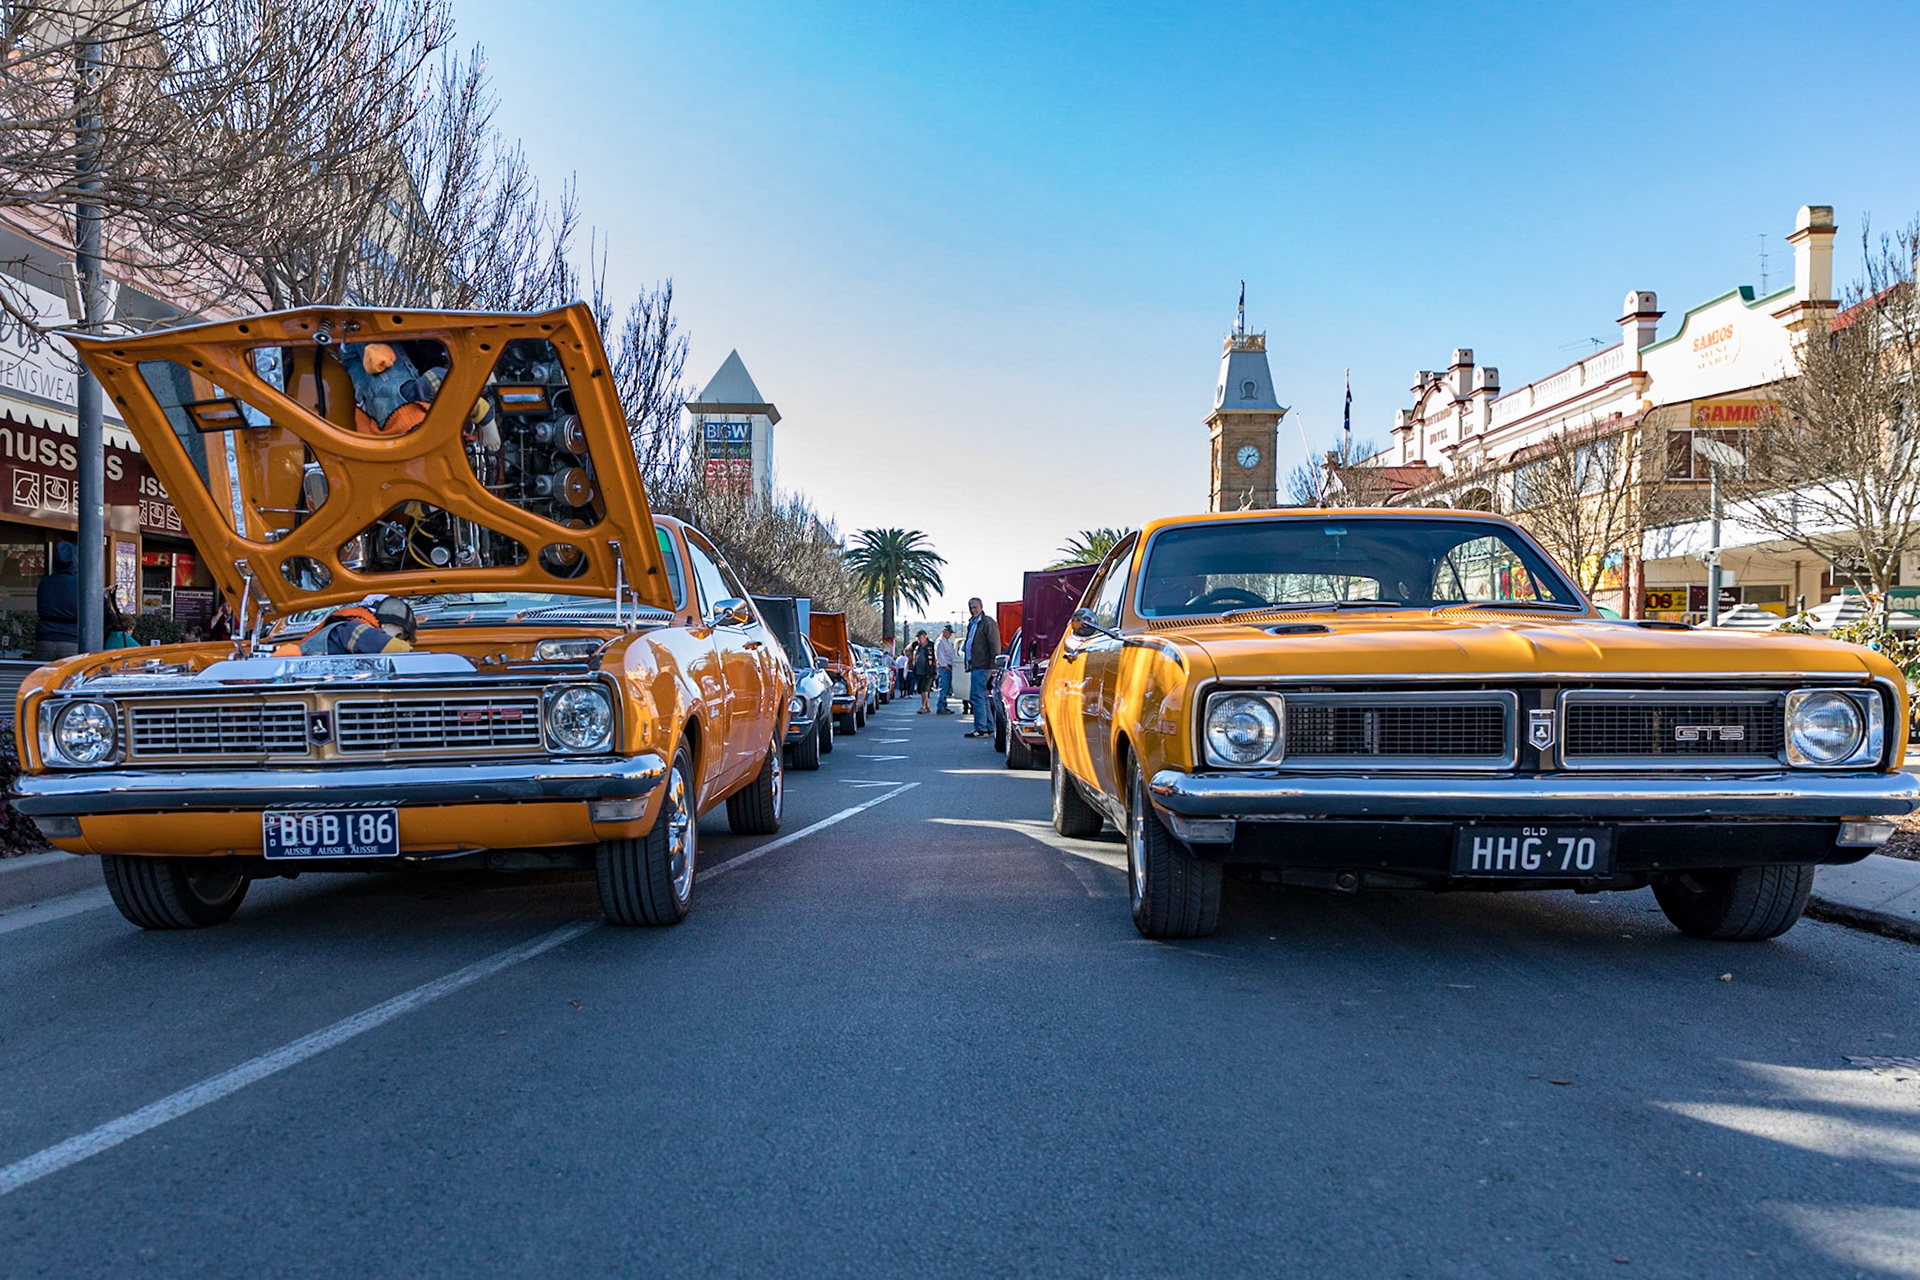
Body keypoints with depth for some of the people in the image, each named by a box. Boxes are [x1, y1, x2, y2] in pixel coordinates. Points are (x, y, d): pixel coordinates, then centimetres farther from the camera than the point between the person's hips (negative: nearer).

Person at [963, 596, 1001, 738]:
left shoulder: (987, 623, -9)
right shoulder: (972, 624, 19)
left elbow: (994, 645, -14)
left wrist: (994, 665, -18)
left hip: (982, 666, -10)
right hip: (975, 666, 10)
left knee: (977, 696, -12)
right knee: (983, 697, 11)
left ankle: (981, 728, -11)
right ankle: (989, 728, 16)